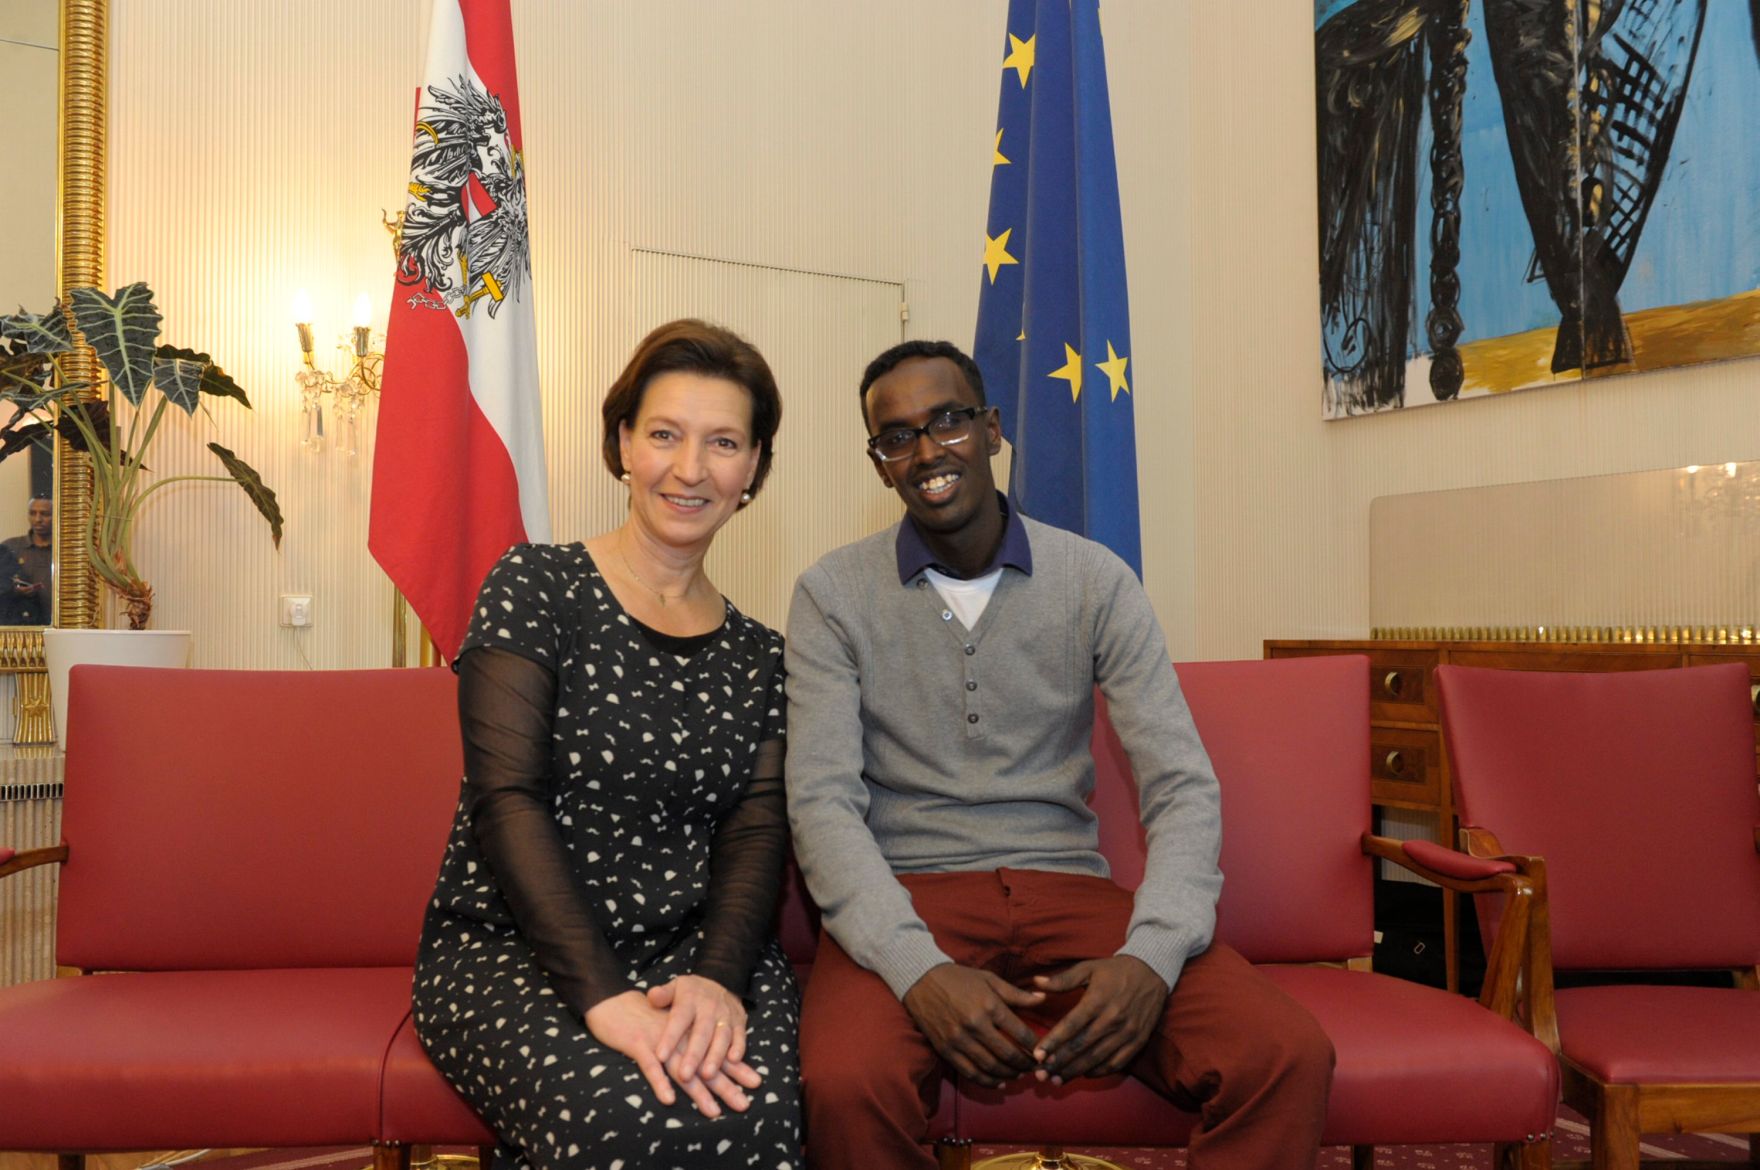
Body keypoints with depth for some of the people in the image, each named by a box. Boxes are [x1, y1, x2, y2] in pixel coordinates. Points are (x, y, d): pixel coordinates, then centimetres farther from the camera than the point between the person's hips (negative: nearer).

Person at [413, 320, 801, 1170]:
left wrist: (718, 978, -19)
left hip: (694, 950, 3)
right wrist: (603, 996, -22)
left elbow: (756, 834, 2)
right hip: (509, 946, -2)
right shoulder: (534, 587, -1)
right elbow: (505, 799, -11)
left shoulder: (756, 656, 12)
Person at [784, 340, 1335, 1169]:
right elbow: (822, 803, -8)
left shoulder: (1095, 582, 4)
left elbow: (1183, 787, -1)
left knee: (1288, 1056, -23)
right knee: (846, 1082, -34)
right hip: (910, 901, -1)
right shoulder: (834, 595, 1)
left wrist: (1152, 955, -19)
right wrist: (920, 969, -23)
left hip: (1069, 890, 2)